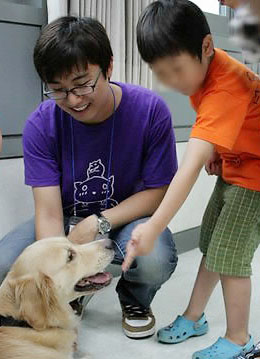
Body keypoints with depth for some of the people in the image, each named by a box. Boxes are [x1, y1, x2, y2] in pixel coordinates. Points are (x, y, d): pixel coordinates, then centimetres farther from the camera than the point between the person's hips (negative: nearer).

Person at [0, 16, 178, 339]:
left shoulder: (150, 110, -19)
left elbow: (157, 191, -12)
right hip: (67, 219, 2)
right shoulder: (41, 124, -17)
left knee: (156, 260, -34)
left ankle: (135, 299, 6)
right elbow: (49, 213, -20)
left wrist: (99, 223, -24)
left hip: (127, 216, -1)